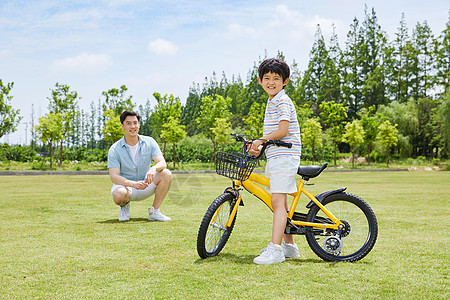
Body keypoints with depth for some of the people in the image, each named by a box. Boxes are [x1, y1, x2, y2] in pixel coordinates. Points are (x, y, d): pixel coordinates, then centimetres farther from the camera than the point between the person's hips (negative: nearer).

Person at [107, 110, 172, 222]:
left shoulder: (149, 142, -4)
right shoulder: (115, 149, -11)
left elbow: (162, 162, -15)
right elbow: (114, 177, -19)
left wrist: (153, 169, -41)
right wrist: (134, 184, -36)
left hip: (145, 186, 3)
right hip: (125, 185, -3)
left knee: (166, 174, -23)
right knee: (119, 195, -38)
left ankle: (154, 211, -11)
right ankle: (124, 206, 2)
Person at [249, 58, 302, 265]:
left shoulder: (283, 101, -11)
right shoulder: (271, 102, 20)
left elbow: (282, 131, -19)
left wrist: (260, 141, -10)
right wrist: (259, 146, 10)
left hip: (284, 156, -10)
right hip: (274, 157, 10)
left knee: (278, 202, -15)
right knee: (280, 202, 14)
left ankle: (275, 249, -17)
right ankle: (289, 245, 24)